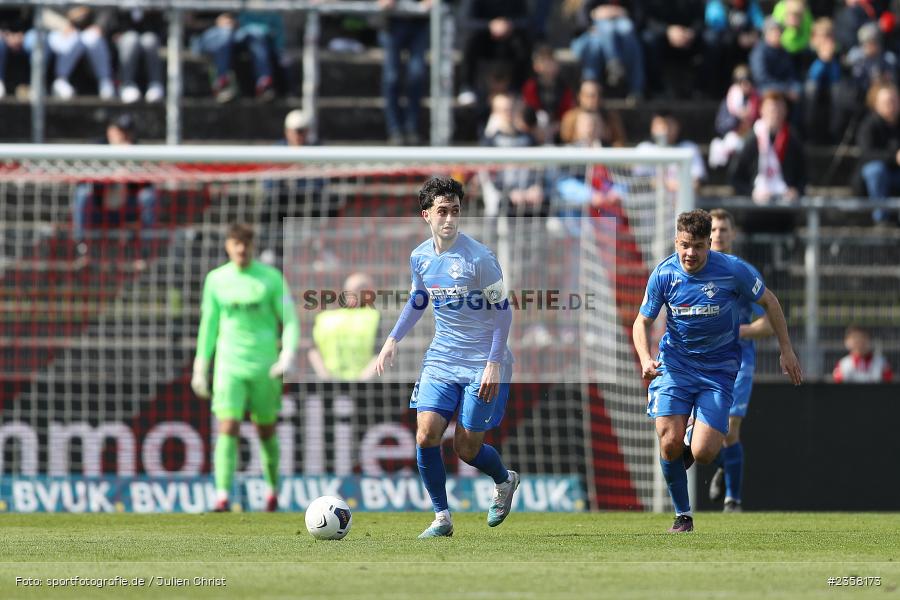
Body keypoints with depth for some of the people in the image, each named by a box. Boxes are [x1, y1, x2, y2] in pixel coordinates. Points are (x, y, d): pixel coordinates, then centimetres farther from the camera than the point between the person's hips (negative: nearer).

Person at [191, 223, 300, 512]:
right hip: (229, 366, 0)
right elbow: (209, 324, 13)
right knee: (228, 429, -14)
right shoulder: (216, 280, 4)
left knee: (266, 431, 10)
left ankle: (273, 489, 32)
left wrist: (287, 355, -15)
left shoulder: (271, 278, -2)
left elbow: (290, 320, 0)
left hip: (264, 366, 0)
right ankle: (222, 496, -18)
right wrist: (201, 367, 13)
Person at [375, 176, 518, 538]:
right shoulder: (419, 258, 2)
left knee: (467, 449, -1)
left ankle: (505, 481, 32)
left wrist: (494, 363, -16)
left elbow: (502, 310, -11)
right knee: (426, 436, -10)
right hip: (441, 359, 5)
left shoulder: (478, 257, -16)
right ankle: (442, 517, 4)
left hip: (483, 365, -5)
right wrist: (393, 340, 12)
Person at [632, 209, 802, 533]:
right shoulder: (664, 274, -9)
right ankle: (682, 515, 8)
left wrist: (786, 349, 3)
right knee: (670, 441, -14)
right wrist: (645, 359, -18)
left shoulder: (732, 270, -14)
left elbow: (769, 302, 2)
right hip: (675, 363, 1)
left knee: (703, 453, -14)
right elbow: (643, 321, 1)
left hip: (718, 368, -1)